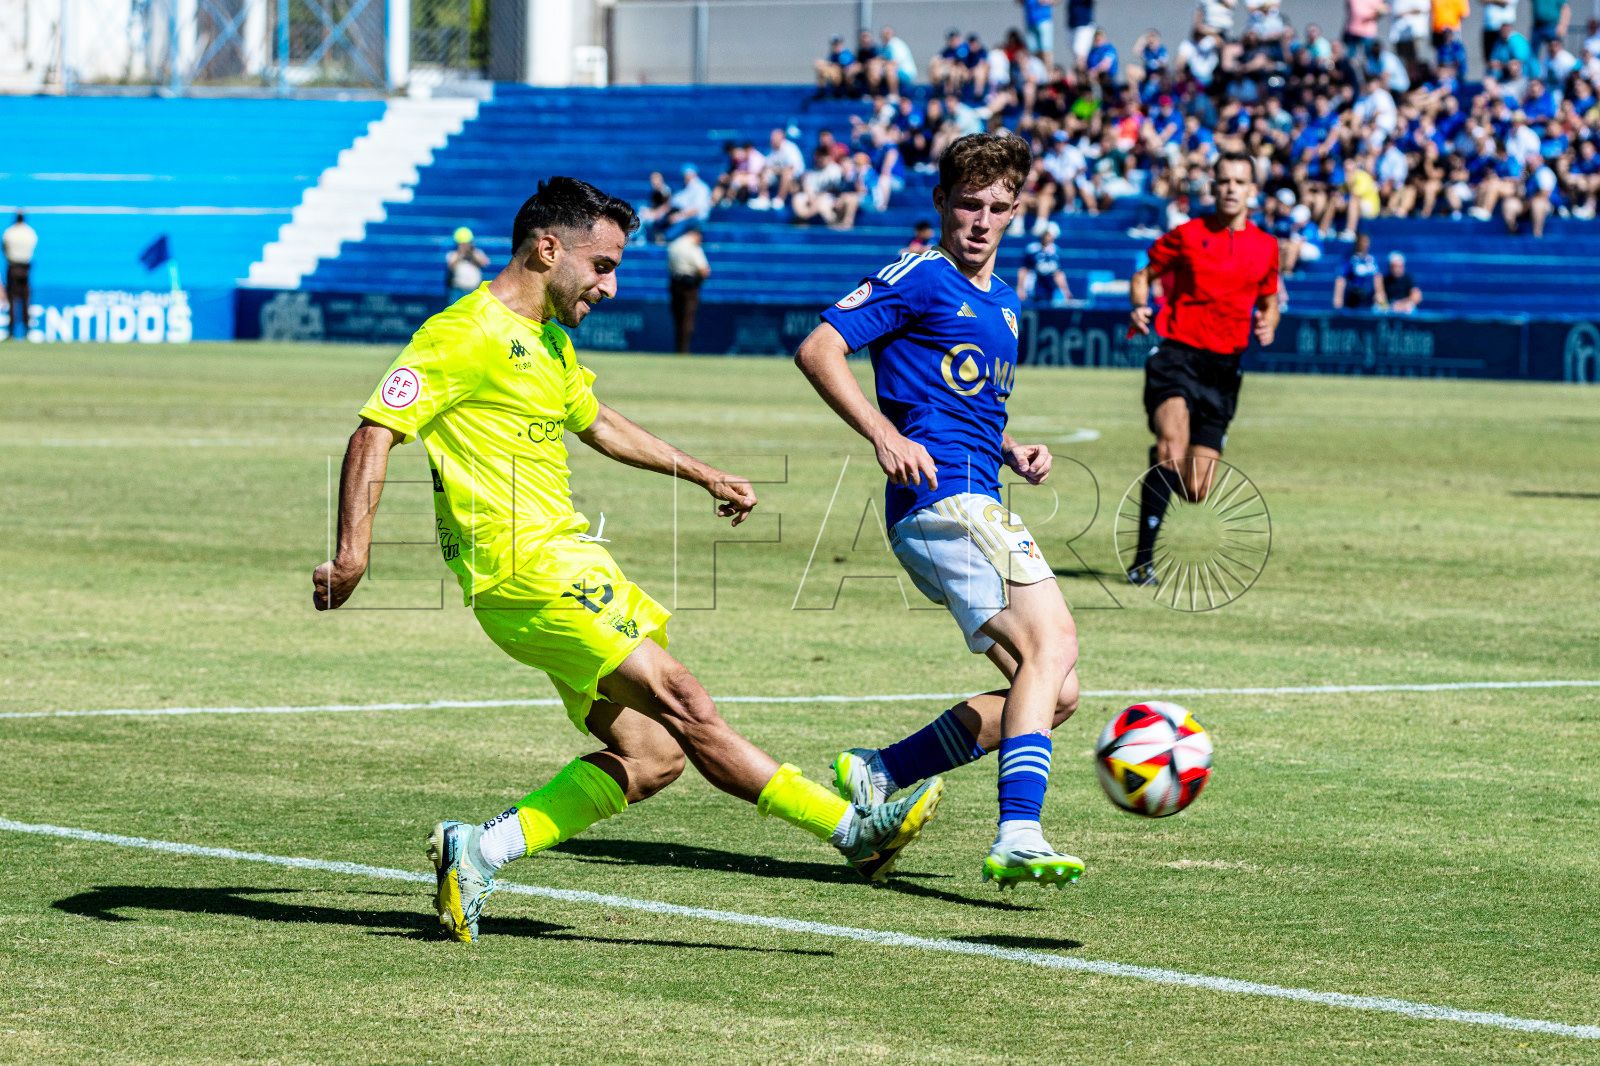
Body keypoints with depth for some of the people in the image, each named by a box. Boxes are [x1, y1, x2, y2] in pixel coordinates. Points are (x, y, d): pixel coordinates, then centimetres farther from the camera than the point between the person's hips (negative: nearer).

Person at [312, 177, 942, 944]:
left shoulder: (549, 340, 22)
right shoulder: (465, 334, -8)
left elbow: (596, 425, 40)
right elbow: (374, 434, -14)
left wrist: (703, 475, 45)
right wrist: (353, 552, -25)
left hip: (566, 558, 10)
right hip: (522, 566, -10)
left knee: (652, 755, -2)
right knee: (677, 700, -16)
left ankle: (479, 851, 1)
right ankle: (852, 829, -19)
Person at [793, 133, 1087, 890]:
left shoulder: (1002, 302, 25)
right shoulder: (920, 280, -2)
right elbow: (817, 350, -9)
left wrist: (1013, 452, 16)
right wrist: (885, 436, -20)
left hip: (971, 503, 9)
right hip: (945, 496, -9)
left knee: (1054, 693, 6)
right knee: (1052, 647, -24)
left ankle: (875, 776, 12)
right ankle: (1018, 837, -36)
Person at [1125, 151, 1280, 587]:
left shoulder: (1265, 247, 10)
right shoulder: (1188, 235, 2)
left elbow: (1269, 301, 23)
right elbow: (1143, 275, 12)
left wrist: (1268, 325, 1)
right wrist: (1138, 307, -9)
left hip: (1224, 366, 3)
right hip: (1176, 351, -3)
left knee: (1196, 491, 1)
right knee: (1173, 443, -31)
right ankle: (1143, 558, -25)